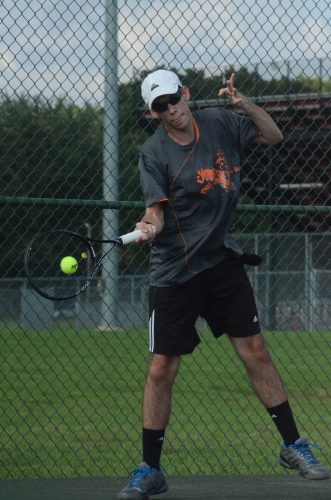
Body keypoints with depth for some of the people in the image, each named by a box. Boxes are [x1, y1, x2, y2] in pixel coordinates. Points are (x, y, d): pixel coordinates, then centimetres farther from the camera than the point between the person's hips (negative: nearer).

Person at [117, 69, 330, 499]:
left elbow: (273, 136, 10)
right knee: (161, 370, -3)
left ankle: (293, 446, 16)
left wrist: (244, 104, -8)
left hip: (222, 259, 3)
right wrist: (149, 227, -41)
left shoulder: (220, 123, 1)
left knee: (255, 352, 3)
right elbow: (157, 207, -17)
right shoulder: (154, 153, -10)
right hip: (173, 272, -3)